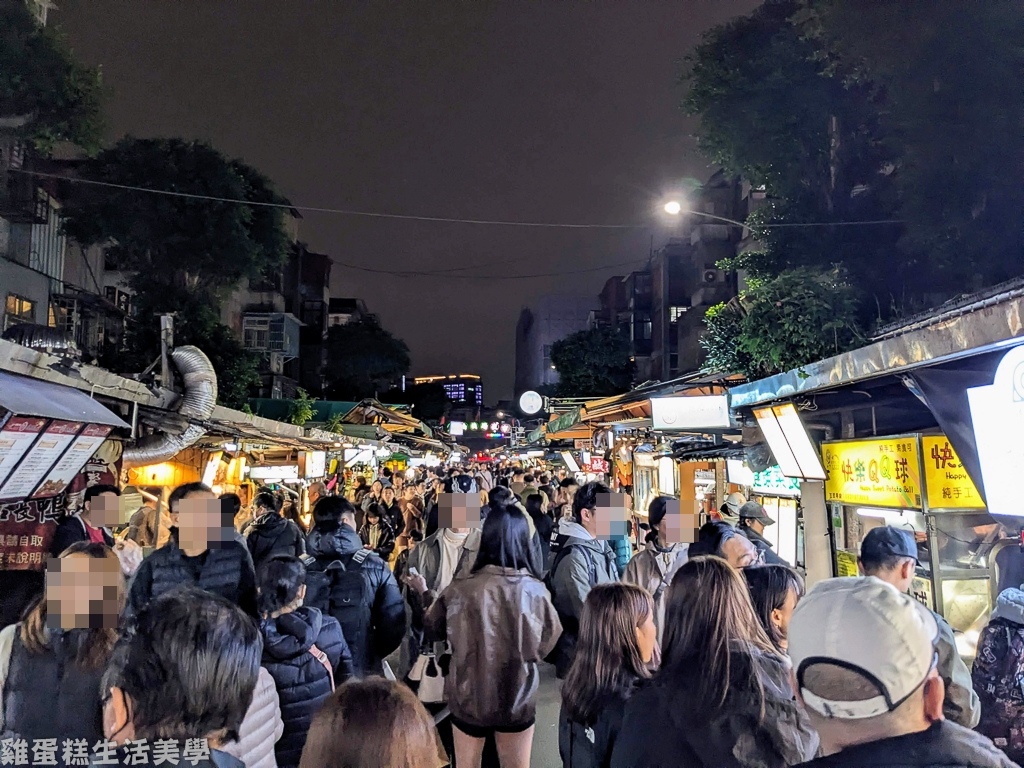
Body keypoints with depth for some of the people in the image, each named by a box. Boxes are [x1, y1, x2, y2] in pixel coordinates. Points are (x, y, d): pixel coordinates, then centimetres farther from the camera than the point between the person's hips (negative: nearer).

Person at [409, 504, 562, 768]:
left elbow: (434, 626, 0)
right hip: (519, 697, 0)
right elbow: (548, 642, -2)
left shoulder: (461, 589, -20)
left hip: (469, 695, 0)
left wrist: (424, 593, 18)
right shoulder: (536, 590, -19)